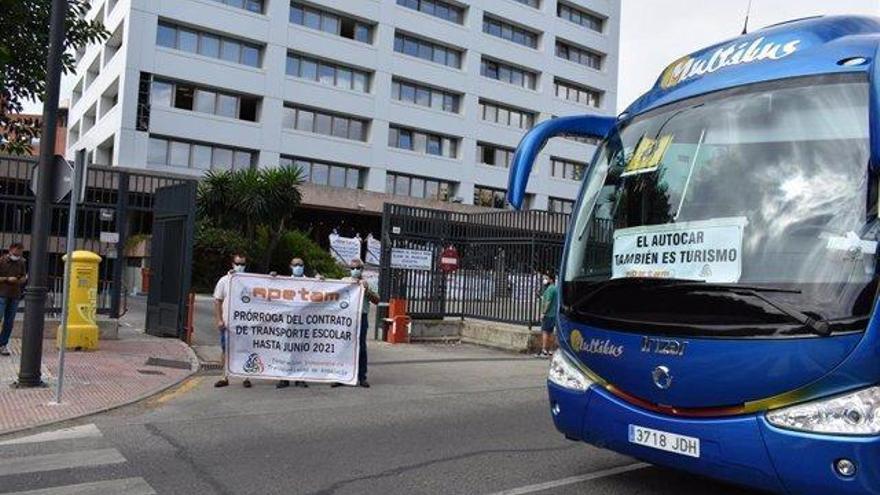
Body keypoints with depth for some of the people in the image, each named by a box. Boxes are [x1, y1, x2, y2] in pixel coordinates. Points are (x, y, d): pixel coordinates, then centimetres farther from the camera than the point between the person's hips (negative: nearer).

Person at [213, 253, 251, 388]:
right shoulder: (224, 281, 4)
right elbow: (217, 301, 4)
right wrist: (219, 320, -3)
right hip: (227, 322, 1)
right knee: (225, 350, 8)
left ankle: (246, 377, 11)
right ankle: (225, 377, 17)